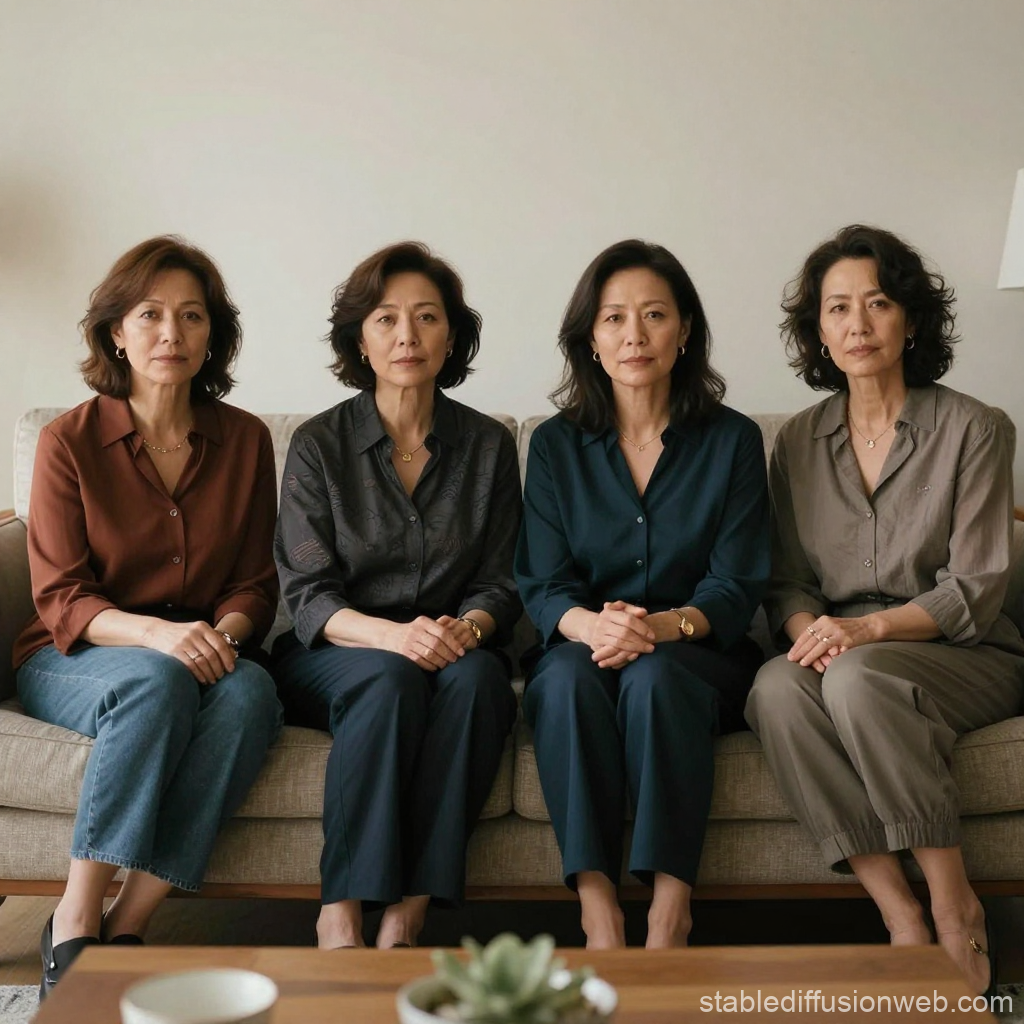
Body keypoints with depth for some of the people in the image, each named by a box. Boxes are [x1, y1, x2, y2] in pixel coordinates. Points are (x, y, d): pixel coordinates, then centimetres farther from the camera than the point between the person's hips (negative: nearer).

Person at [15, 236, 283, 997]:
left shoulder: (244, 440, 5)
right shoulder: (69, 441, -3)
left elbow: (255, 584, 7)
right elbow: (60, 600, -7)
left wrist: (224, 632, -17)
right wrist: (155, 633, -26)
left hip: (203, 655, 3)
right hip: (75, 658, -2)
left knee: (251, 693, -32)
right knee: (155, 681, -36)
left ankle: (128, 926, -27)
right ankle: (75, 922, -26)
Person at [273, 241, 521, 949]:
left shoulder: (489, 445, 6)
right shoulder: (319, 445, 0)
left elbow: (500, 586, 6)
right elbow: (307, 597, -7)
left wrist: (467, 628, -19)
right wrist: (391, 634, -27)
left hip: (453, 652, 2)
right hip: (332, 658, -1)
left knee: (477, 677, -33)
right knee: (390, 679, -35)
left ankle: (410, 911, -30)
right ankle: (342, 915, -29)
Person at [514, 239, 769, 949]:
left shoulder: (733, 440, 3)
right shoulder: (557, 445, 6)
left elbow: (737, 585, -3)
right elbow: (543, 584, 0)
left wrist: (667, 625, -25)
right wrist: (591, 625, -24)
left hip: (701, 658, -1)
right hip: (580, 648, 1)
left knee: (654, 676, -34)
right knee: (570, 675, -32)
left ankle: (671, 906, -31)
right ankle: (596, 907, -32)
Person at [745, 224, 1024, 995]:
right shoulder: (799, 442, 10)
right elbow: (787, 582, 9)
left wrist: (868, 628, -22)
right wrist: (808, 629, -15)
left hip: (959, 657, -3)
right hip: (839, 651, 3)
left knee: (857, 678, -36)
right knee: (777, 688, -31)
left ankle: (956, 907, -21)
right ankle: (901, 919, -28)